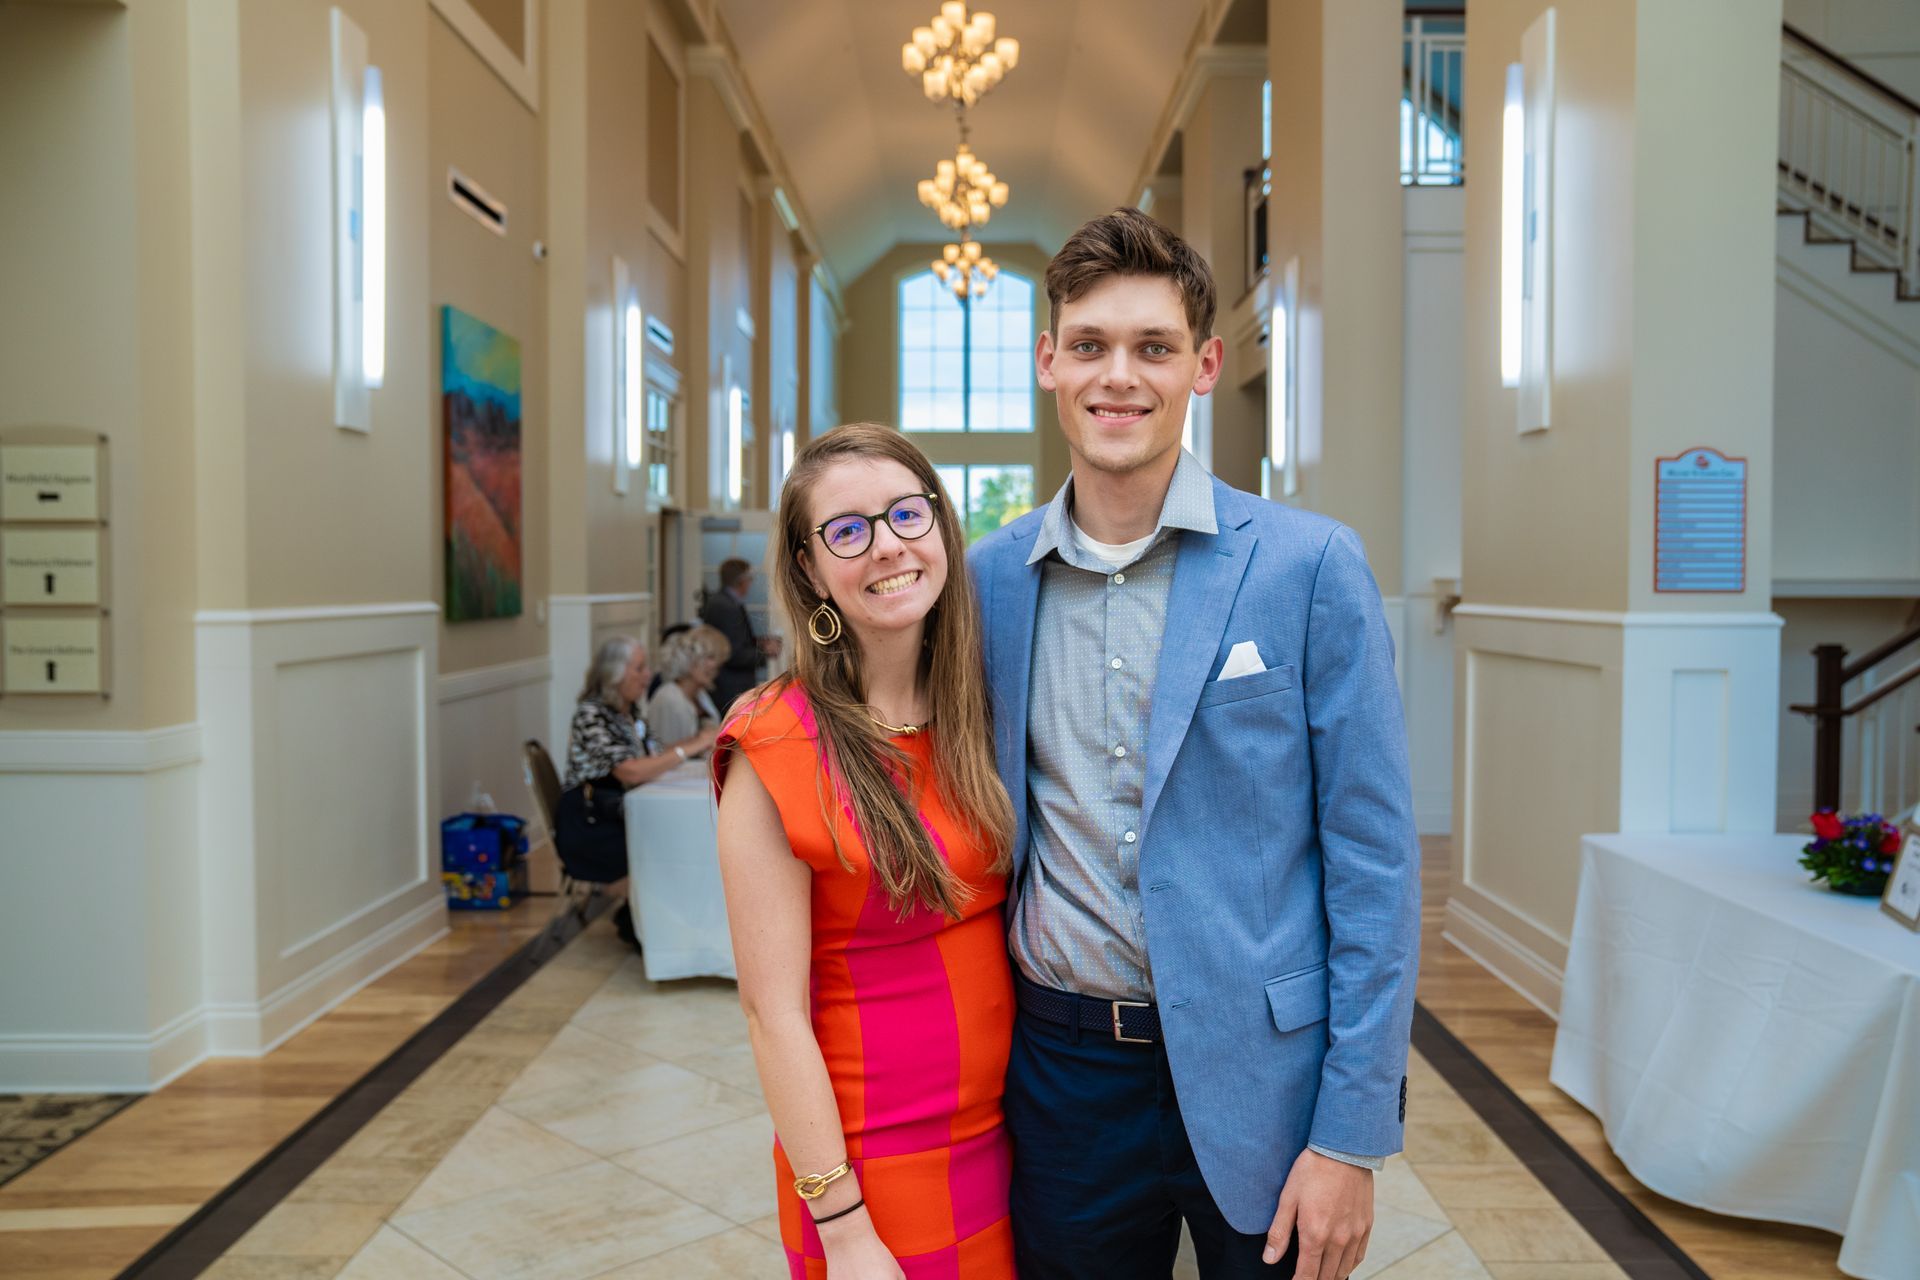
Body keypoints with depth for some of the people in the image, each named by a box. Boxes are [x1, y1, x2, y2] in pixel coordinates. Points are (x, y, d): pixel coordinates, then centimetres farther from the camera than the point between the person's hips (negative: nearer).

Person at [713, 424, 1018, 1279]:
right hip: (877, 1163, -5)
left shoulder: (982, 713, -1)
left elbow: (1024, 911, 6)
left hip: (1006, 1135, 5)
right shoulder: (776, 756, -17)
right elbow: (773, 1013, -16)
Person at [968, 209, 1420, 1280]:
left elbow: (1374, 859, -8)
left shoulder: (1310, 565, -9)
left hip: (1257, 1073, -2)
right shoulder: (994, 577, 1)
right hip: (1063, 1066, 3)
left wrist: (1351, 1134, -10)